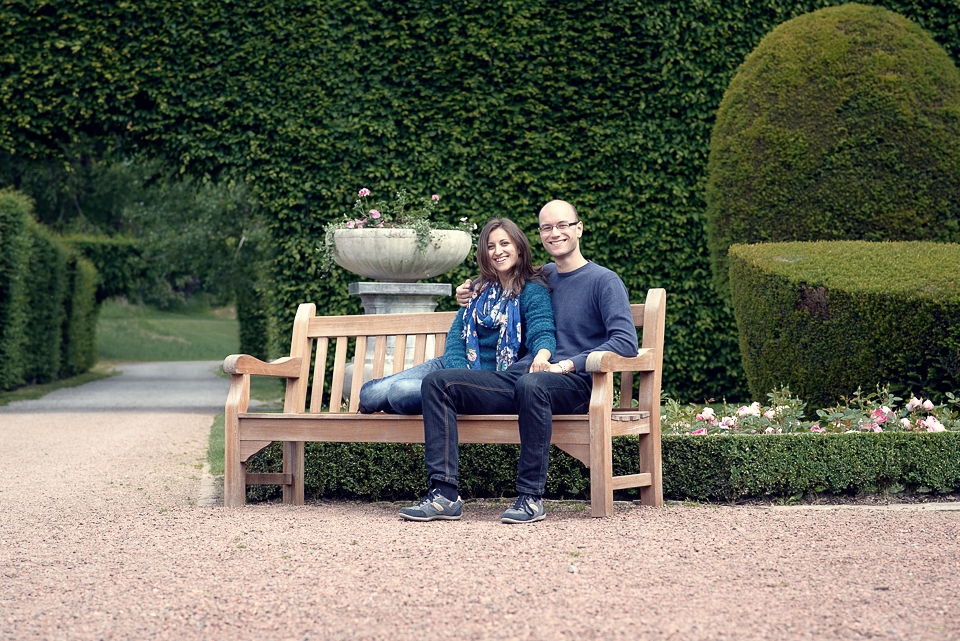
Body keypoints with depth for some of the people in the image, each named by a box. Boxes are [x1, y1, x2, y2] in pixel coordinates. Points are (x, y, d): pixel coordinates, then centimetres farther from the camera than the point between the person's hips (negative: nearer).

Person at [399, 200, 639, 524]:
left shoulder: (604, 281, 3)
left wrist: (568, 364, -17)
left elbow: (626, 342, -10)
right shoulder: (540, 278, 23)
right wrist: (473, 294, 25)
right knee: (437, 382, -10)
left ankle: (531, 497, -33)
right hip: (517, 377, 7)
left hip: (574, 385, -7)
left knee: (531, 383, -42)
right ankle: (444, 493, -21)